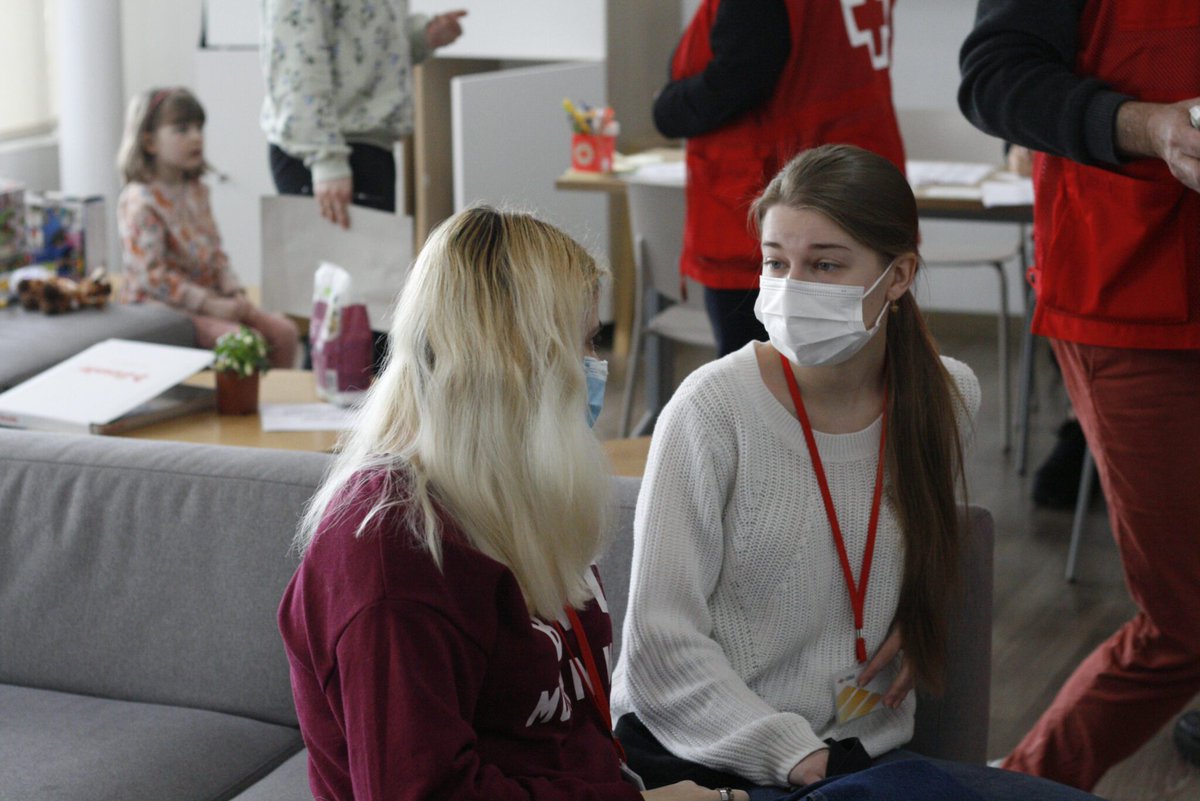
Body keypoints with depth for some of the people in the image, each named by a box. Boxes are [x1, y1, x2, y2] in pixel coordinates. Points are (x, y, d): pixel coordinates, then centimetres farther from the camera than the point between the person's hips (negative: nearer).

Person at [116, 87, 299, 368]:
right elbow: (151, 275, -21)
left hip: (210, 299, 8)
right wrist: (211, 305, -21)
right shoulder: (140, 202, -16)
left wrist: (235, 293, -2)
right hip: (162, 307, -8)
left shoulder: (196, 191, 11)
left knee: (284, 331, -4)